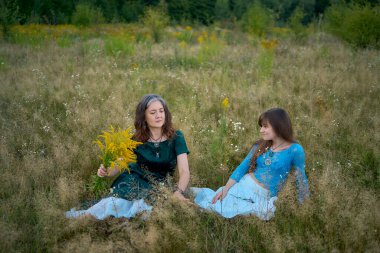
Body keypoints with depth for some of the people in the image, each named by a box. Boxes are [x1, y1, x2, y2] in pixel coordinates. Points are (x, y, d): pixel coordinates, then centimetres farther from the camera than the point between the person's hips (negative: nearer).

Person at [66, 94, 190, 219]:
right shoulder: (137, 140, 0)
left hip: (159, 187, -1)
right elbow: (118, 165, 0)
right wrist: (106, 171, -25)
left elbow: (184, 171, -15)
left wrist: (178, 193, -35)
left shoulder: (175, 137, -7)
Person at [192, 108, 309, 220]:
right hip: (244, 185, 4)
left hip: (264, 197, -4)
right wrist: (225, 189, -4)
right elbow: (242, 167, 5)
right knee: (214, 202, -10)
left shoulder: (294, 150, -10)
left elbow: (301, 179, -4)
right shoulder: (261, 145, 4)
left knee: (223, 209, -21)